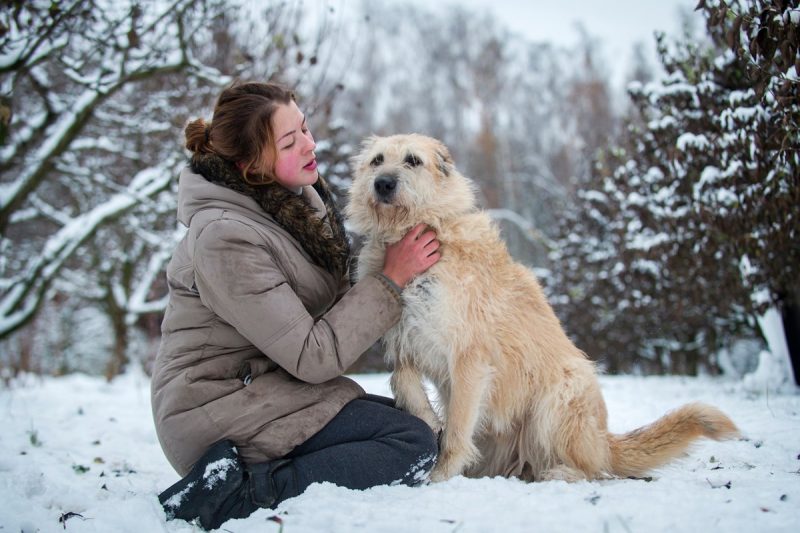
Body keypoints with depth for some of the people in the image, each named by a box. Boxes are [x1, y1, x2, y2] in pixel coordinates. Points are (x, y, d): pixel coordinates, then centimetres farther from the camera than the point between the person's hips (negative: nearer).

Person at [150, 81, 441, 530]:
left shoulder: (303, 195, 3)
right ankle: (237, 494, -18)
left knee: (413, 424, 12)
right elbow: (312, 357, -22)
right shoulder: (226, 238, -24)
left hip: (272, 386, 9)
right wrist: (391, 281, -17)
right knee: (414, 445, -16)